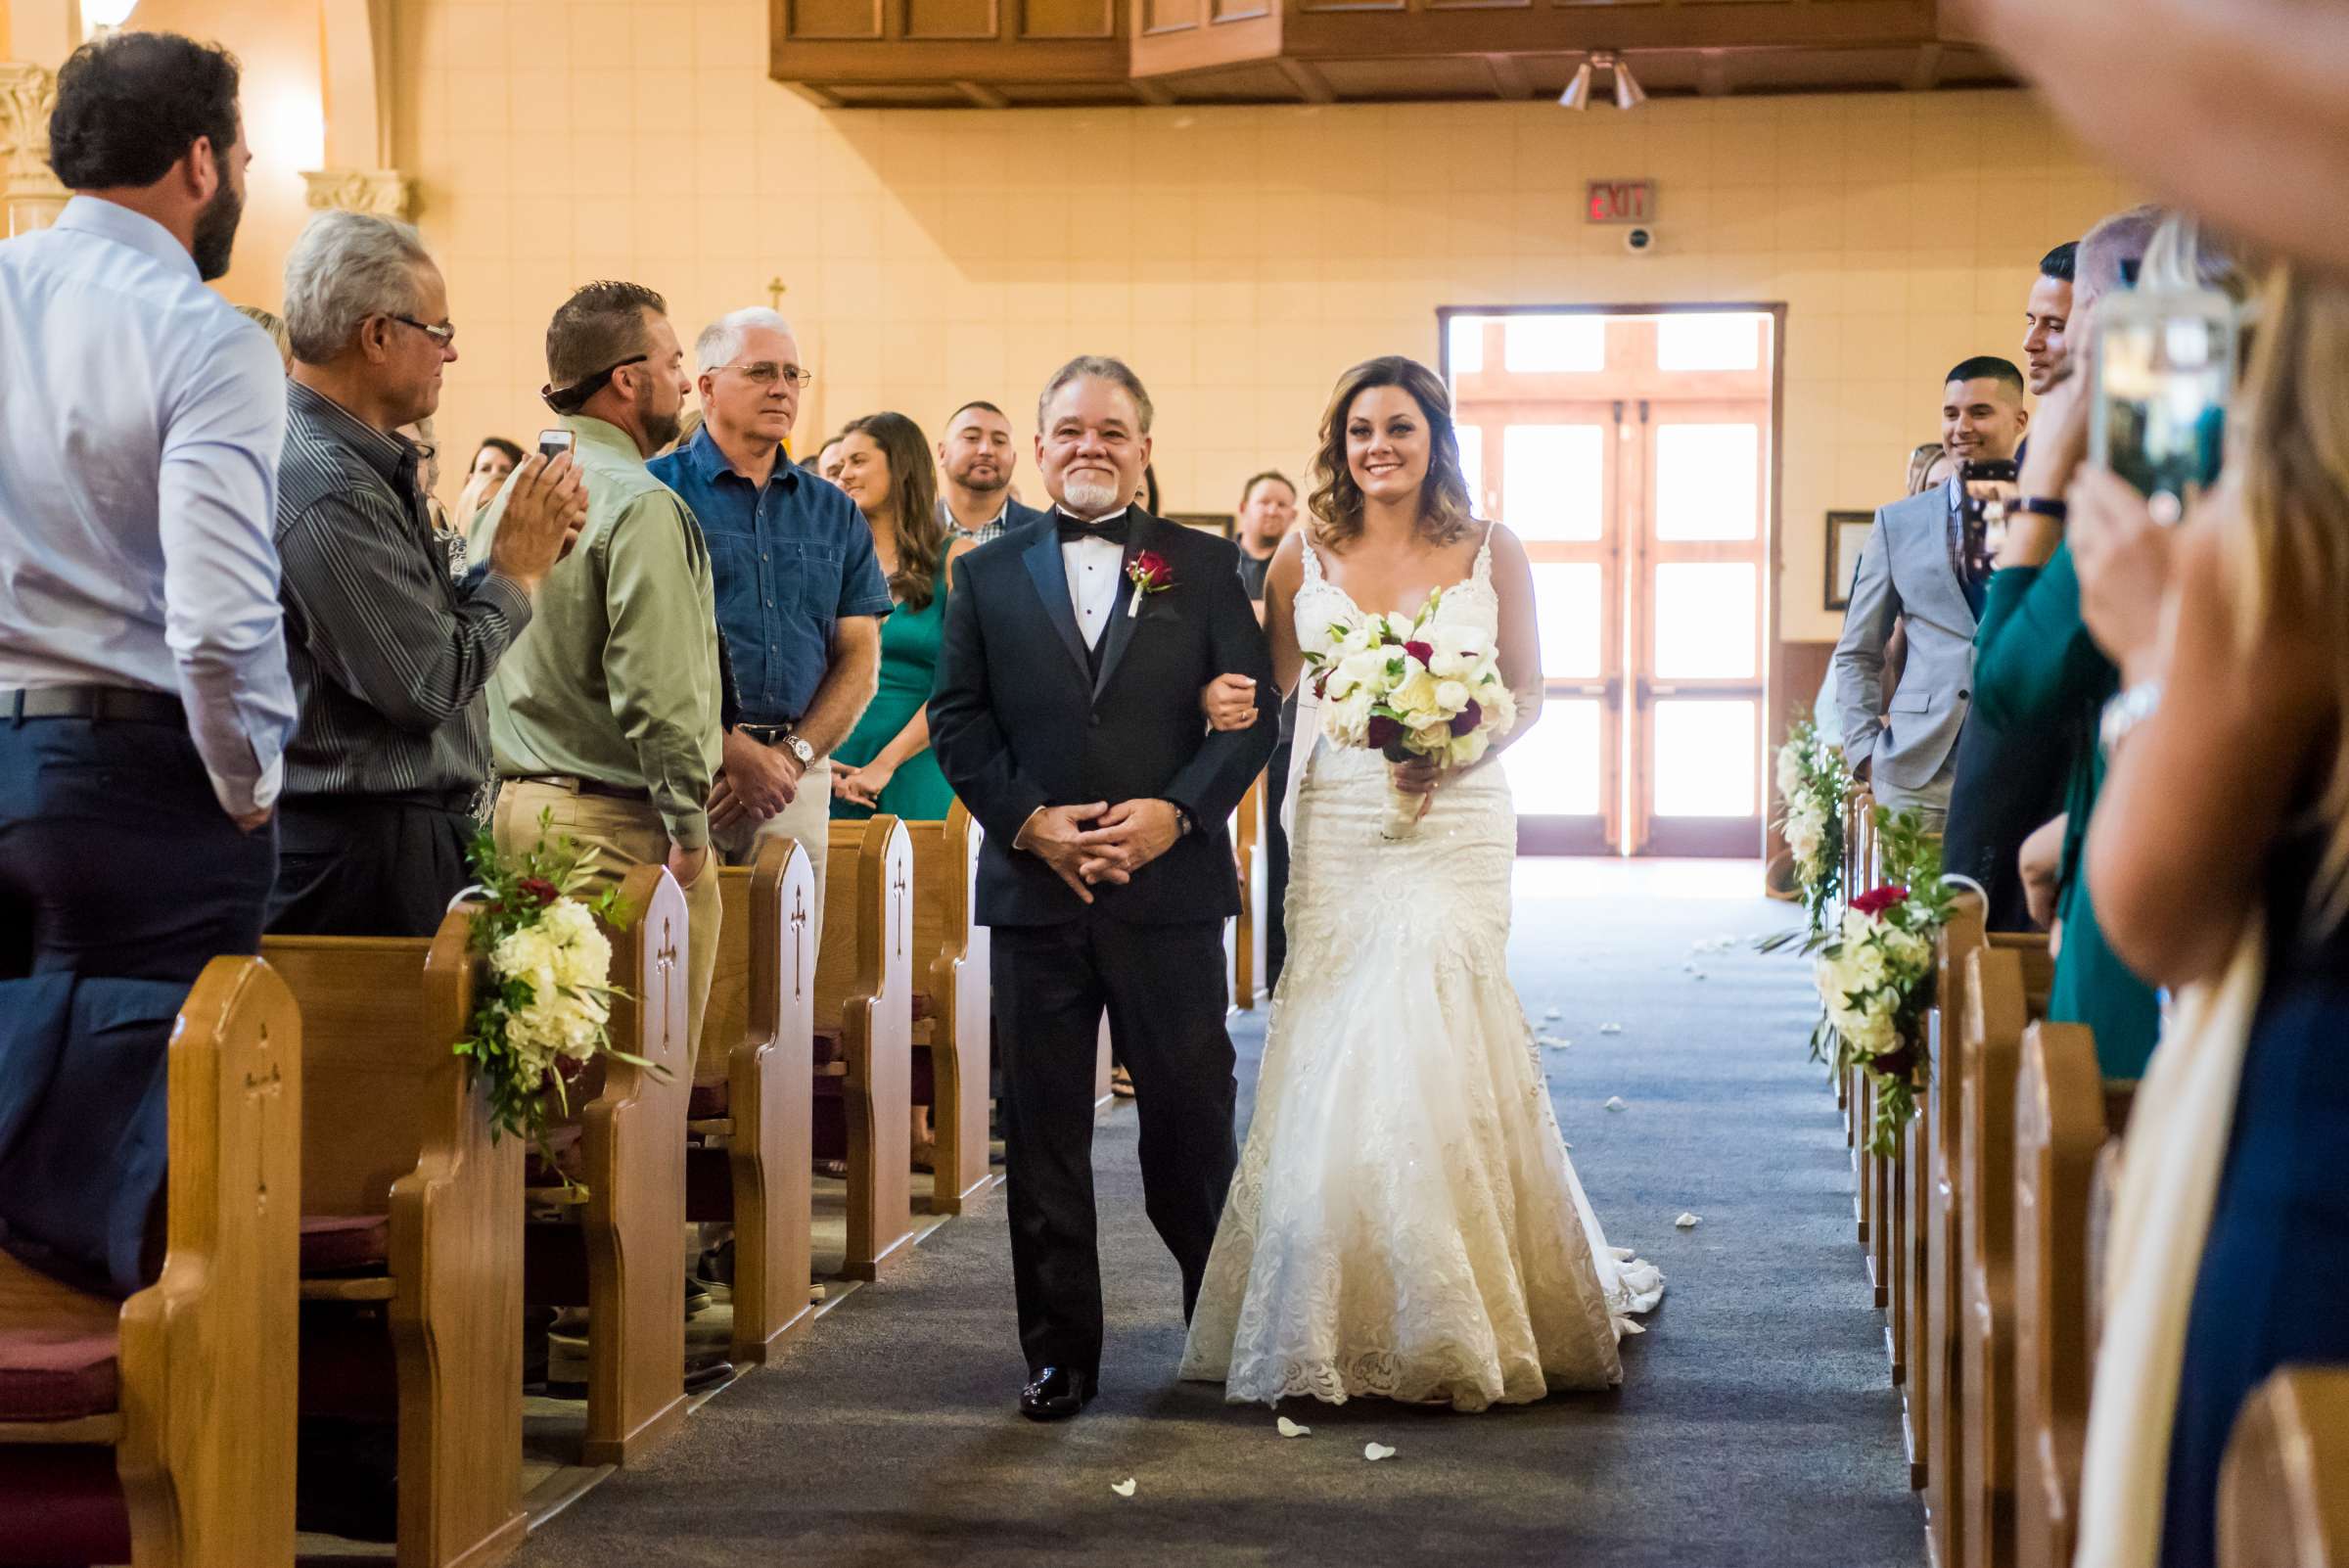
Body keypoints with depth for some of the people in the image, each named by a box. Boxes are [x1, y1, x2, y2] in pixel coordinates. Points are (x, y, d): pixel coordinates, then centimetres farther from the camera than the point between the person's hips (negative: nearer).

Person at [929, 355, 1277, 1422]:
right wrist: (1030, 821, -10)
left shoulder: (1205, 565, 6)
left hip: (1170, 888, -1)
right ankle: (1059, 1351, 14)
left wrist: (1176, 812, -14)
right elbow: (957, 721, 5)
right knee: (1042, 1132, 5)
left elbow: (1253, 709, 0)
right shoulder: (986, 575, 9)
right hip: (1034, 893, 1)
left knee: (1193, 1119, 5)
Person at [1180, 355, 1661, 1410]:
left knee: (1436, 1045, -9)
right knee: (1331, 1055, -1)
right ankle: (1341, 1321, 12)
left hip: (1457, 824, -2)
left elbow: (1527, 696, 6)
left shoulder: (1492, 553, 4)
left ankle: (1457, 1327, 5)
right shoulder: (1305, 557, 8)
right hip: (1338, 828, 2)